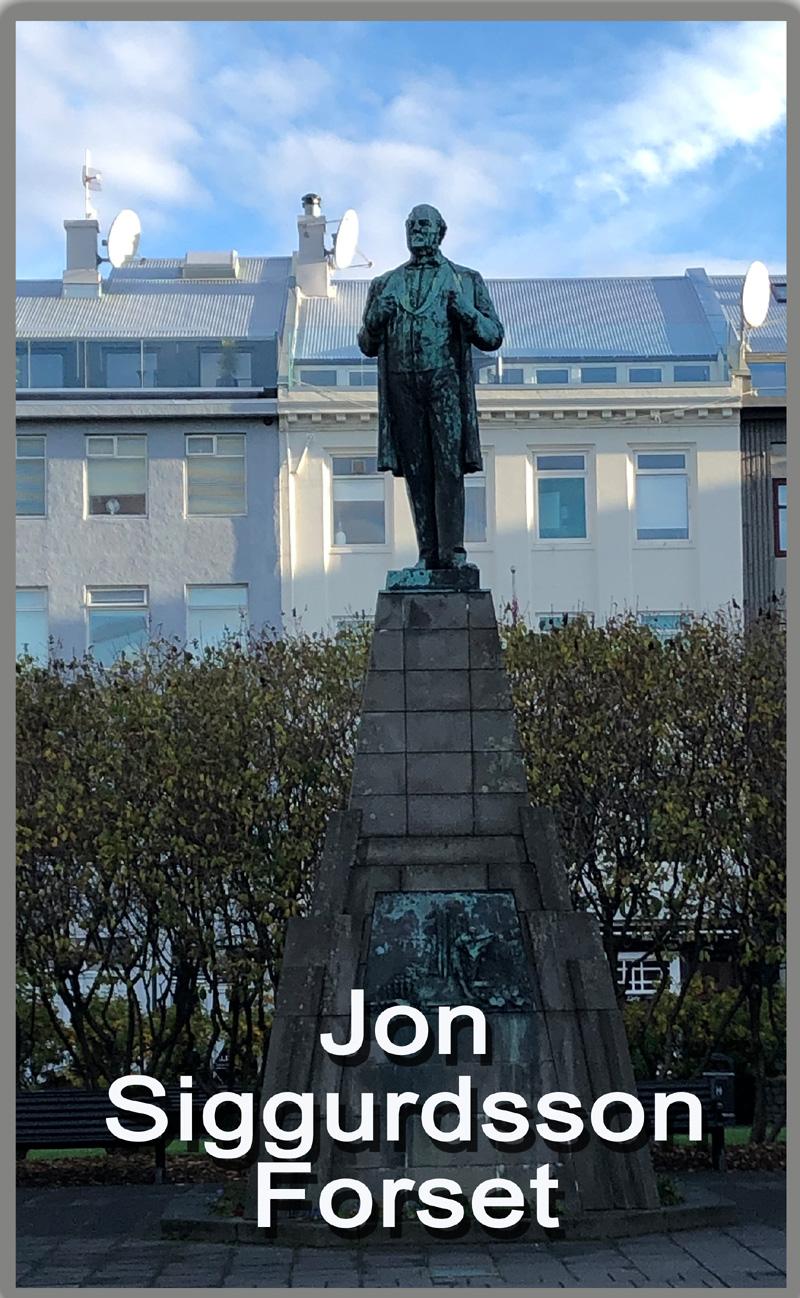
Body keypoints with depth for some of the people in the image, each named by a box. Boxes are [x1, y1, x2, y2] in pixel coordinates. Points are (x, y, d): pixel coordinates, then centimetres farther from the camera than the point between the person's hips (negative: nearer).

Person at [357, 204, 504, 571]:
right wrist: (376, 319, -1)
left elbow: (493, 336, 8)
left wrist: (466, 312, -10)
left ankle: (452, 549, -10)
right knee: (416, 470, -1)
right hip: (402, 385, 3)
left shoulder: (465, 281, 13)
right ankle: (429, 552, 1)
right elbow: (368, 346, 20)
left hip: (445, 379, -3)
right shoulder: (386, 285, 20)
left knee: (449, 466, -11)